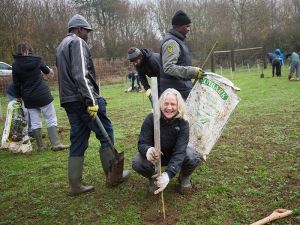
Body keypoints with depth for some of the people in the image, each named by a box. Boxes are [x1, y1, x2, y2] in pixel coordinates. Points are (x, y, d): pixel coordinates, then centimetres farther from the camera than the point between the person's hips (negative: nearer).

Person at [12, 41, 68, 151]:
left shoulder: (15, 64, -1)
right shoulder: (36, 59, -3)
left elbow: (16, 83, 3)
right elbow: (47, 71, 15)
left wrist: (18, 96, 17)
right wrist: (46, 75, 38)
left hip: (29, 98, 2)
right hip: (43, 94, -2)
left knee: (35, 122, 9)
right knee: (51, 119, 3)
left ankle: (40, 146, 14)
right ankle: (56, 144, -1)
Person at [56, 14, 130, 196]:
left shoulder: (62, 46, 23)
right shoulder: (78, 43, -6)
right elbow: (81, 74, -20)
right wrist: (91, 99, -25)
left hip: (69, 101, 9)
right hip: (83, 99, -9)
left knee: (78, 141, 10)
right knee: (106, 134, 3)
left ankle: (75, 185, 13)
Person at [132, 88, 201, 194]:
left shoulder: (183, 123, -24)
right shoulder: (151, 119, -23)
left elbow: (179, 151, -34)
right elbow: (142, 143, -25)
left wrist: (168, 174, -50)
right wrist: (147, 150, -53)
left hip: (174, 155, 0)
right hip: (155, 155, 0)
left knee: (194, 157, -29)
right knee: (137, 163, -30)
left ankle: (184, 177, 6)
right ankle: (153, 178, 6)